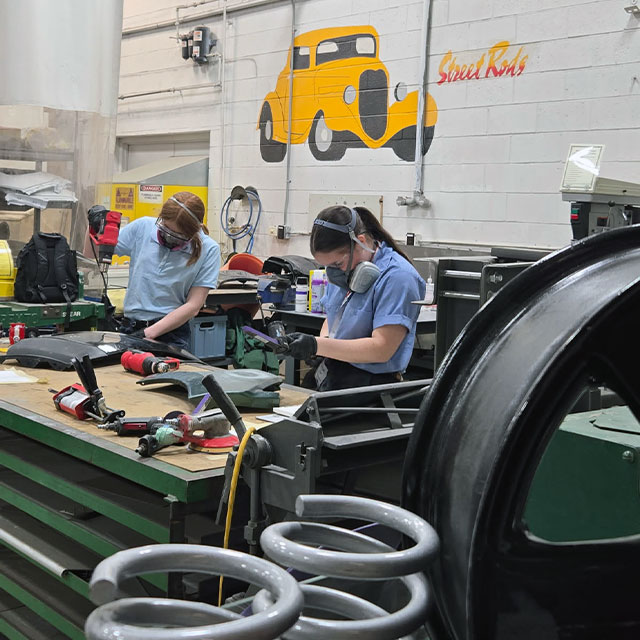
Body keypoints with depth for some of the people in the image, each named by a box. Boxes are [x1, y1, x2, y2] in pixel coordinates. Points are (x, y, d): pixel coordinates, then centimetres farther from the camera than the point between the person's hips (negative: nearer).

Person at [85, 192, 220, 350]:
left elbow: (193, 305, -7)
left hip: (171, 333, -3)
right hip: (130, 328, 3)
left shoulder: (208, 250, -4)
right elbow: (91, 253, 14)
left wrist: (149, 333, -13)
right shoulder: (143, 227, 3)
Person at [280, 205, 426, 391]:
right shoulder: (344, 270, 13)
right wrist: (322, 340, 1)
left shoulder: (397, 278, -14)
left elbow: (381, 349, -19)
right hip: (331, 382, 8)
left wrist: (317, 346, -21)